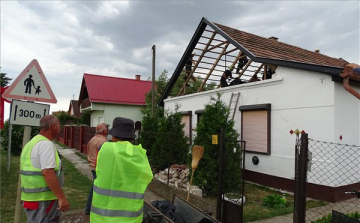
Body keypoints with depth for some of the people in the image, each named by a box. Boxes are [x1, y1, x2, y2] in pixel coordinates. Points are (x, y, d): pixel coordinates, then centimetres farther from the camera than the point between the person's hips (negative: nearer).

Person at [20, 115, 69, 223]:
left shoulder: (32, 143, 13)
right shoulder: (46, 144, -17)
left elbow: (29, 171, 18)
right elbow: (48, 173, -26)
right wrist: (62, 198, -23)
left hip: (31, 197, 9)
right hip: (42, 200, -9)